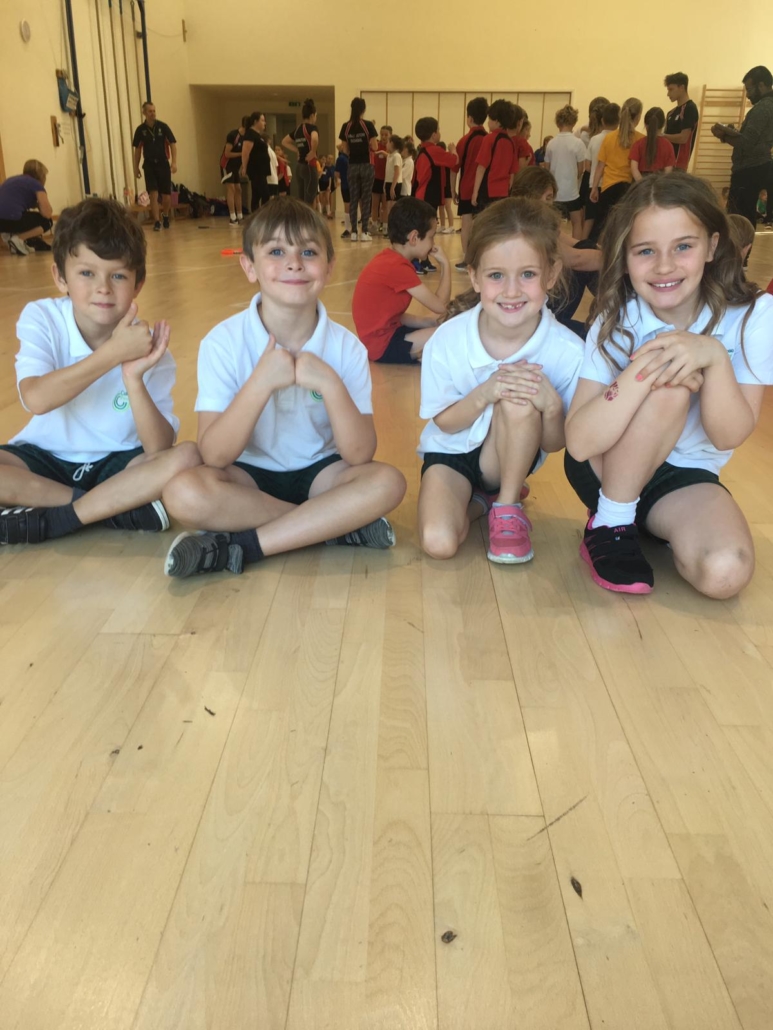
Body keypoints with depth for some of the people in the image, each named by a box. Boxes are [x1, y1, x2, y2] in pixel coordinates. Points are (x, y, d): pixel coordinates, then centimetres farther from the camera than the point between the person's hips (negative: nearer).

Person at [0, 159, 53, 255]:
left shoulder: (12, 180, 28)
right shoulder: (36, 184, 6)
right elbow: (47, 214, 0)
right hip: (12, 219, -8)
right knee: (46, 221, 13)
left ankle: (11, 234, 12)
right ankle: (18, 239, -5)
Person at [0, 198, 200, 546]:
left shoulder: (148, 347, -13)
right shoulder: (41, 318, -12)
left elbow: (159, 448, -20)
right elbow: (36, 399, -30)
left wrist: (134, 378, -35)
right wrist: (113, 352, -35)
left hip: (118, 463, 0)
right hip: (46, 458, 0)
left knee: (186, 458, -27)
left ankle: (47, 520, -21)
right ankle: (120, 505, -18)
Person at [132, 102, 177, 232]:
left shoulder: (163, 126, -3)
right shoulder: (140, 129, 1)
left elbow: (172, 144, -3)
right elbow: (137, 149, 9)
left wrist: (174, 162, -14)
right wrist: (136, 167, 7)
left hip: (163, 164, 0)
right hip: (149, 165, 0)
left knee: (166, 194, 3)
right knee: (153, 193, -11)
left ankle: (165, 216, 30)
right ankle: (156, 222, -7)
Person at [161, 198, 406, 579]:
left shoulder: (346, 347, -11)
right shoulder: (223, 342, -14)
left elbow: (360, 455, -17)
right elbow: (215, 456, -21)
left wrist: (331, 384, -31)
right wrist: (260, 383, -32)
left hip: (319, 472, 1)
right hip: (250, 474, -1)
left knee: (386, 482, -27)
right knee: (185, 492, -30)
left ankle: (242, 545, -22)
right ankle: (337, 523, -18)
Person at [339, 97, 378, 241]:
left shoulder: (346, 126, 1)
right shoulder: (368, 125, -8)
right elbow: (374, 147, -8)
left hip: (352, 166, 3)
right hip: (366, 165, -3)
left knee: (353, 198, 7)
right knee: (366, 198, 3)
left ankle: (354, 232, 5)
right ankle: (364, 232, 0)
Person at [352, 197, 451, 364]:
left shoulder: (389, 259, 8)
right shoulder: (397, 267, -21)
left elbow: (394, 314, 9)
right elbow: (440, 305, -17)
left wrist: (430, 322, -2)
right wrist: (445, 264, -7)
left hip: (386, 332, 10)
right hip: (382, 344, -10)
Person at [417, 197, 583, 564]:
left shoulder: (568, 351, -23)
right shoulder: (447, 340, -22)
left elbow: (554, 444, -13)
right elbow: (445, 423, -10)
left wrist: (551, 405, -36)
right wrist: (483, 394, -31)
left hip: (511, 456, 1)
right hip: (452, 451, 0)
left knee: (520, 399, -33)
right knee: (438, 542, -27)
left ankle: (507, 506, -10)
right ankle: (480, 498, 7)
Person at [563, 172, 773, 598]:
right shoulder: (616, 323, -15)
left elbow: (729, 435, -18)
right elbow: (579, 443, -25)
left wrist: (714, 356, -34)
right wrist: (642, 369, -37)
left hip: (684, 478, 1)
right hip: (604, 470, -1)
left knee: (725, 572, -30)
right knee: (670, 383, -31)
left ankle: (652, 527, 2)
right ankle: (609, 524, -14)